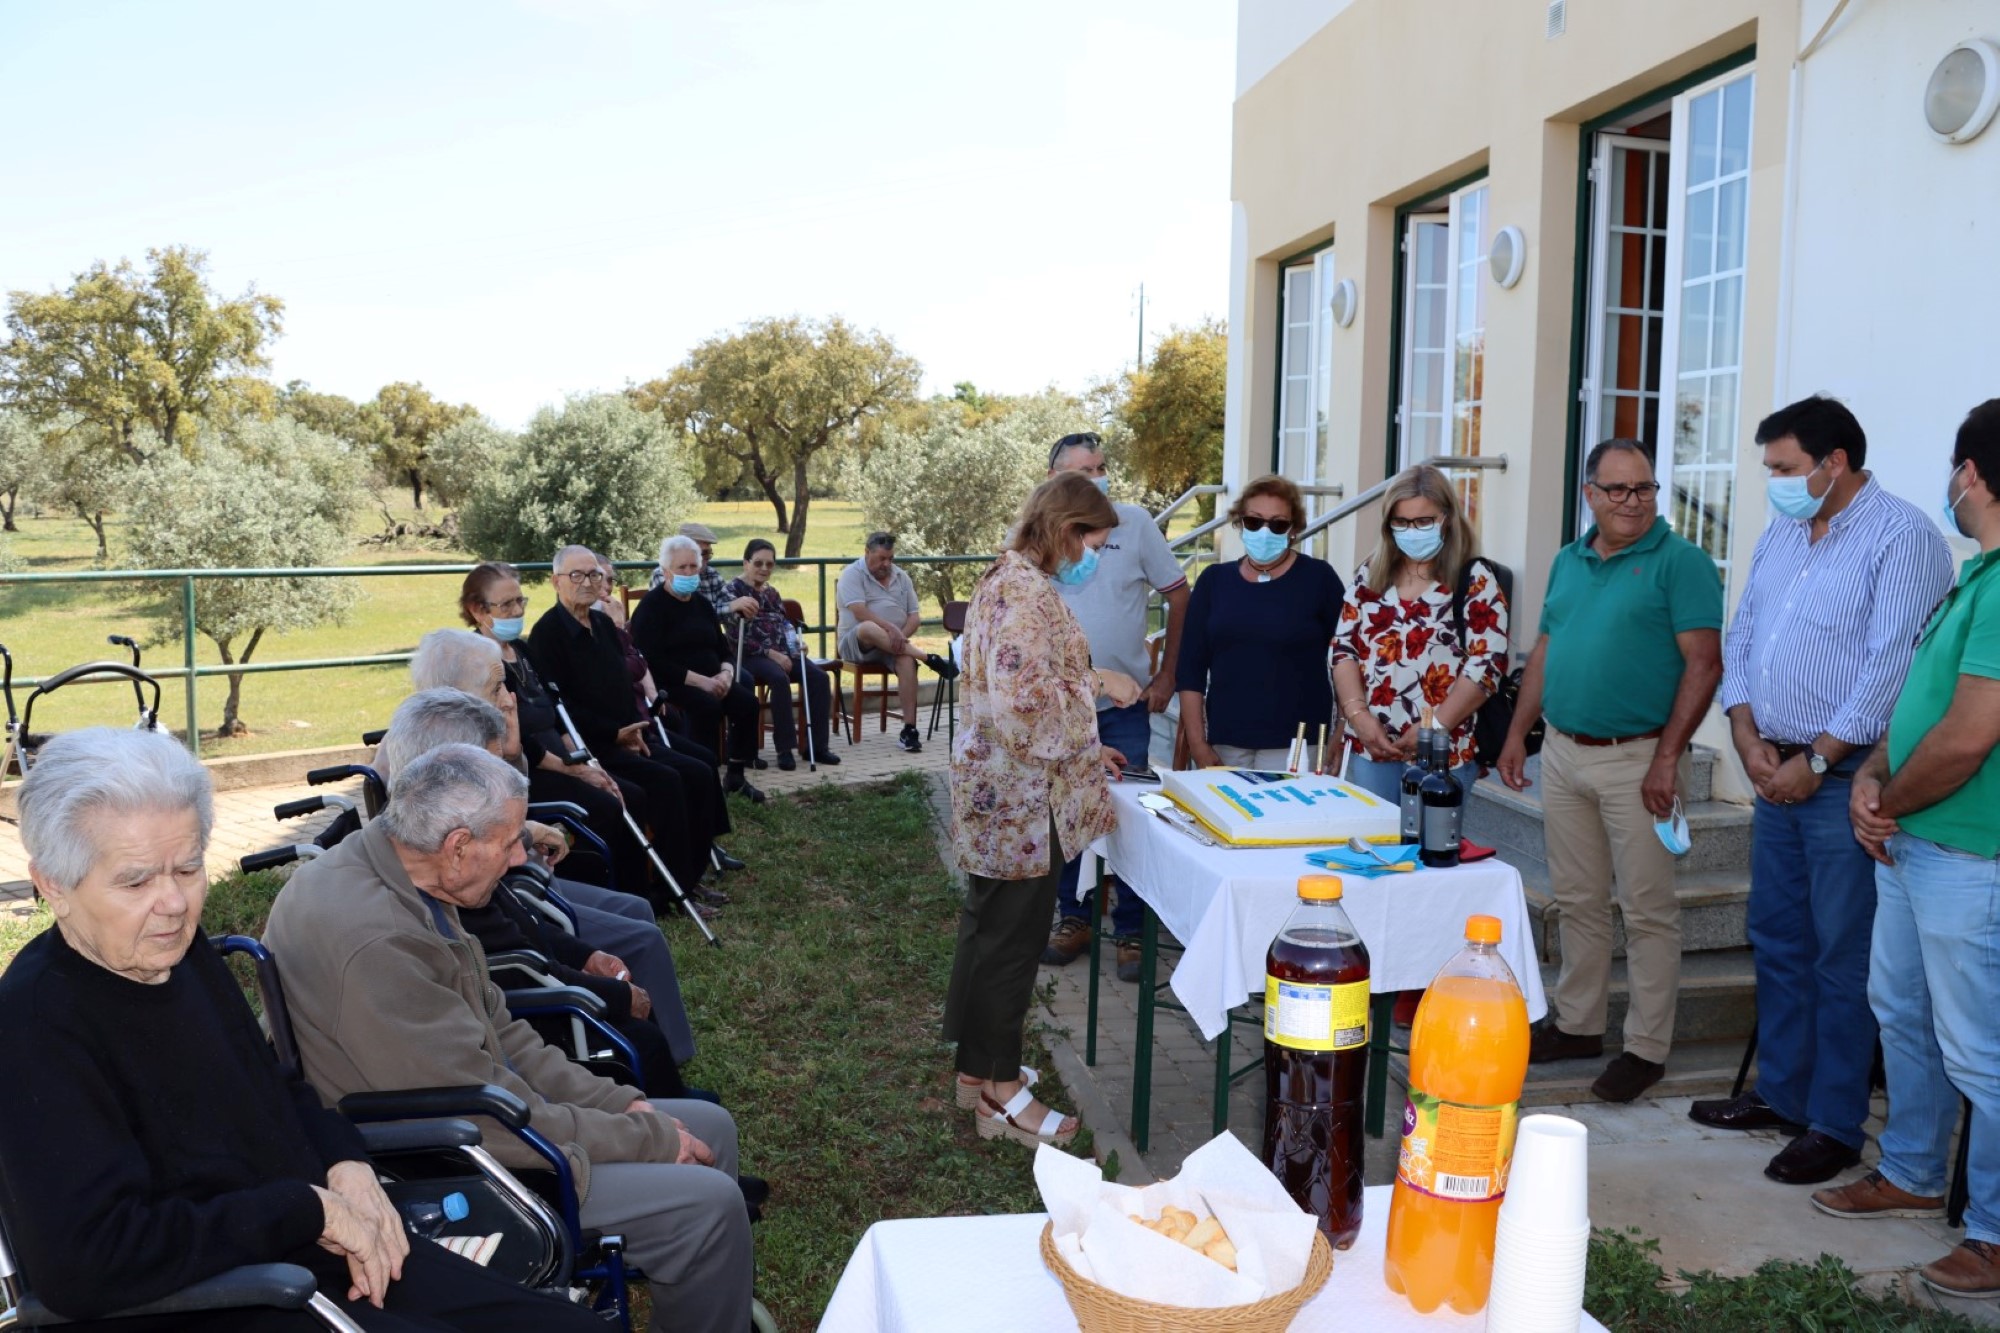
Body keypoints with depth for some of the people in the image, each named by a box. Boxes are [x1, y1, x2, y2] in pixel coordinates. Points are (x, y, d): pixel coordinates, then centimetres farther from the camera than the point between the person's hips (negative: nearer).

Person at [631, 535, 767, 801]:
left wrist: (726, 673, -7)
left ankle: (736, 776, -7)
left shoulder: (702, 604, 16)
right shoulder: (652, 605, -6)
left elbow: (722, 649, 17)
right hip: (672, 684, -7)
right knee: (708, 705, -33)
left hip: (710, 681, 7)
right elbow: (654, 662, -17)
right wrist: (700, 680, -22)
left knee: (747, 701, -18)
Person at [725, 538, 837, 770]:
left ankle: (816, 745, -15)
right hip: (749, 655, -7)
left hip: (781, 653, 7)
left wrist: (796, 644, 1)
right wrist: (770, 652, -16)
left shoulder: (772, 593, 21)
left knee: (818, 676, -19)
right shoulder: (733, 590, -1)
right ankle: (784, 749, -30)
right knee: (779, 678, -37)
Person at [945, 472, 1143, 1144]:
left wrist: (1085, 747, 18)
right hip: (1020, 797, -11)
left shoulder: (1007, 578, 14)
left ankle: (975, 1064, 32)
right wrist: (1096, 683, -13)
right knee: (1011, 938, 0)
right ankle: (1001, 1093, 12)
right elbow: (1027, 695, -26)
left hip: (996, 785, 11)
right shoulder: (1027, 587, -19)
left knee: (987, 927, 18)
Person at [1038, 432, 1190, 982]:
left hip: (1125, 704, -1)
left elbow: (1179, 597, 3)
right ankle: (1074, 917, 28)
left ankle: (1131, 931, 16)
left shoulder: (1136, 523, -4)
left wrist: (1167, 674, 0)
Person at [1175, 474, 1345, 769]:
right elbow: (1191, 667, 6)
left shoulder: (1318, 578, -2)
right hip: (1225, 742, 3)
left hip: (1295, 744, -3)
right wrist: (1197, 742, 1)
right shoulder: (1214, 580, 7)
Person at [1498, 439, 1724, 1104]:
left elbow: (1703, 662, -12)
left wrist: (1667, 758, -17)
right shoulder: (1569, 561, 13)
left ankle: (1646, 1047, 13)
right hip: (1563, 753, 6)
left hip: (1636, 759, -6)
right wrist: (1517, 735, 12)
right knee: (1578, 901, 15)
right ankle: (1577, 1025, 27)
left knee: (1647, 911, 2)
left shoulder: (1680, 561, -7)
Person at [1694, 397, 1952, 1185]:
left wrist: (1816, 763, -16)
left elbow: (1889, 667, -18)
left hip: (1844, 779, -8)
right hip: (1779, 772, 8)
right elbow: (1741, 638, 12)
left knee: (1841, 957, 1)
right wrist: (1750, 741, 0)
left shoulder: (1901, 537, -11)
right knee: (1776, 939, 15)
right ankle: (1780, 1093, 28)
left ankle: (1834, 1126, 12)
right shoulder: (1781, 535, 13)